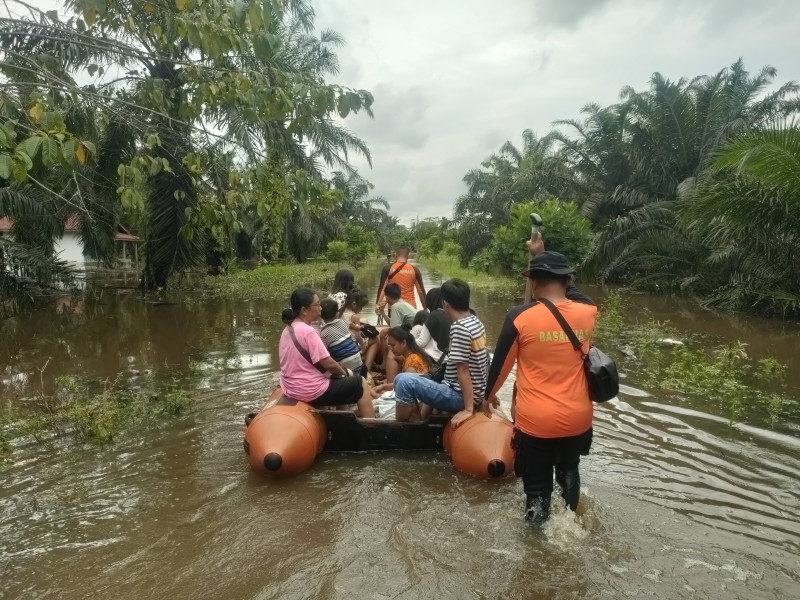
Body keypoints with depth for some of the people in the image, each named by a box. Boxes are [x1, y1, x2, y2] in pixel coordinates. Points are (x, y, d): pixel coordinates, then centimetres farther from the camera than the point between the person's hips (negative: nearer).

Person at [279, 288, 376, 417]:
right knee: (360, 383, 5)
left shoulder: (288, 329, 7)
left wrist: (341, 371, 12)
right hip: (311, 392, -9)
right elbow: (328, 364, -20)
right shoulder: (307, 331, -22)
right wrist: (344, 372, 1)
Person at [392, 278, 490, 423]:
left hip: (462, 397, -10)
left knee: (404, 381, -18)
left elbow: (463, 369, -23)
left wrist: (468, 409, -21)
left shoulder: (459, 328, -21)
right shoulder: (475, 322, 6)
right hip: (476, 394, 10)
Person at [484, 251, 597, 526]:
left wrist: (489, 395, 15)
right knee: (568, 469, 31)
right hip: (577, 417, 5)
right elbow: (572, 294, 19)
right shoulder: (588, 312, -6)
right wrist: (545, 258, 23)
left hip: (536, 420, -4)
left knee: (537, 486, 12)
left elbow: (501, 363, -4)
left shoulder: (520, 316, -16)